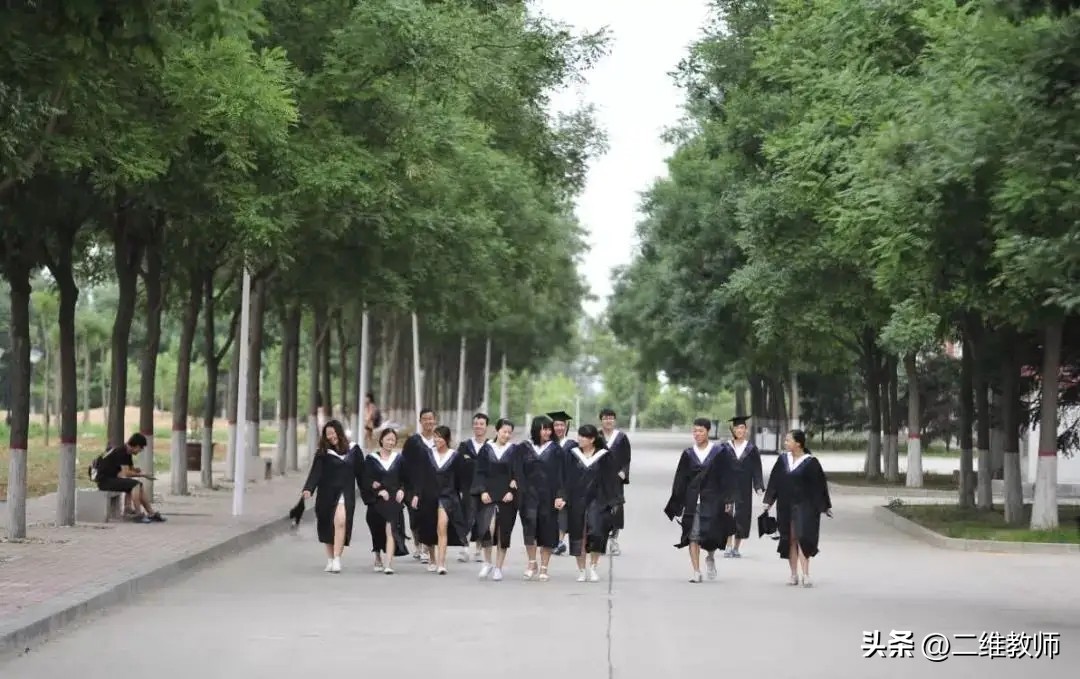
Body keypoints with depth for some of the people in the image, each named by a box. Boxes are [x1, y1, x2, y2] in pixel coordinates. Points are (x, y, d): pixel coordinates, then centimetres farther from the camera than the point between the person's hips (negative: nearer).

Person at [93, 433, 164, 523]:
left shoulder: (127, 453, 11)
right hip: (104, 480, -10)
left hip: (112, 478, 10)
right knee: (135, 484, -21)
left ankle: (151, 513, 0)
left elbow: (131, 469, 16)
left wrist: (137, 470, -7)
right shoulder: (121, 452, -18)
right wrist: (140, 474, -9)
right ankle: (138, 515, -19)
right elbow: (126, 473, -23)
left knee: (139, 485, 1)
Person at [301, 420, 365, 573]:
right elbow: (315, 472, -8)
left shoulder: (354, 451, 5)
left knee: (340, 521, -21)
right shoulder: (322, 452, 2)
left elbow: (360, 474, 9)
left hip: (345, 493, -1)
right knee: (327, 526, 6)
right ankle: (330, 560, 20)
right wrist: (308, 489, -23)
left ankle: (337, 559, -21)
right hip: (326, 494, 1)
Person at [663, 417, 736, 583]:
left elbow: (726, 479, 2)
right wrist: (678, 502, 2)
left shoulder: (719, 453, 1)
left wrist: (727, 501, -4)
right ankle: (696, 571, 2)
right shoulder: (688, 454, 7)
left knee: (710, 534, -5)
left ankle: (711, 557, 27)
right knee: (693, 535, -3)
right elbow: (680, 480, 7)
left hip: (712, 499, -2)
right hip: (692, 499, 2)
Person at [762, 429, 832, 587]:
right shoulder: (783, 459, 6)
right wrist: (768, 501, 4)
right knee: (790, 539, 6)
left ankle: (805, 574, -12)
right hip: (786, 506, 5)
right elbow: (774, 481, 9)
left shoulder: (810, 462, -7)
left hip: (804, 506, -5)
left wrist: (825, 506, -3)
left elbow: (819, 484, -4)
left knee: (802, 538, -11)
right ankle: (794, 574, 13)